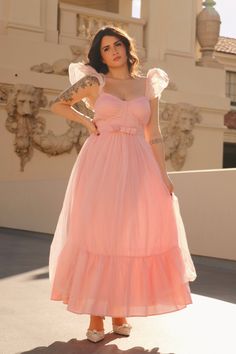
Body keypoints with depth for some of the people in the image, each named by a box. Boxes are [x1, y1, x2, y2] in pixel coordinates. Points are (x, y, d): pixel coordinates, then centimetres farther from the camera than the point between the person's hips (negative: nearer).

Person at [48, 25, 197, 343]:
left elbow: (154, 135, 9)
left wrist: (162, 174, 3)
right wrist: (86, 120, 2)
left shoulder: (148, 85, 11)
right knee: (97, 236, -3)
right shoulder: (95, 82, 6)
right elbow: (58, 105, 15)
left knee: (131, 237, 2)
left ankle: (120, 313, 14)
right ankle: (96, 316, 4)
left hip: (137, 167, 2)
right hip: (100, 164, -2)